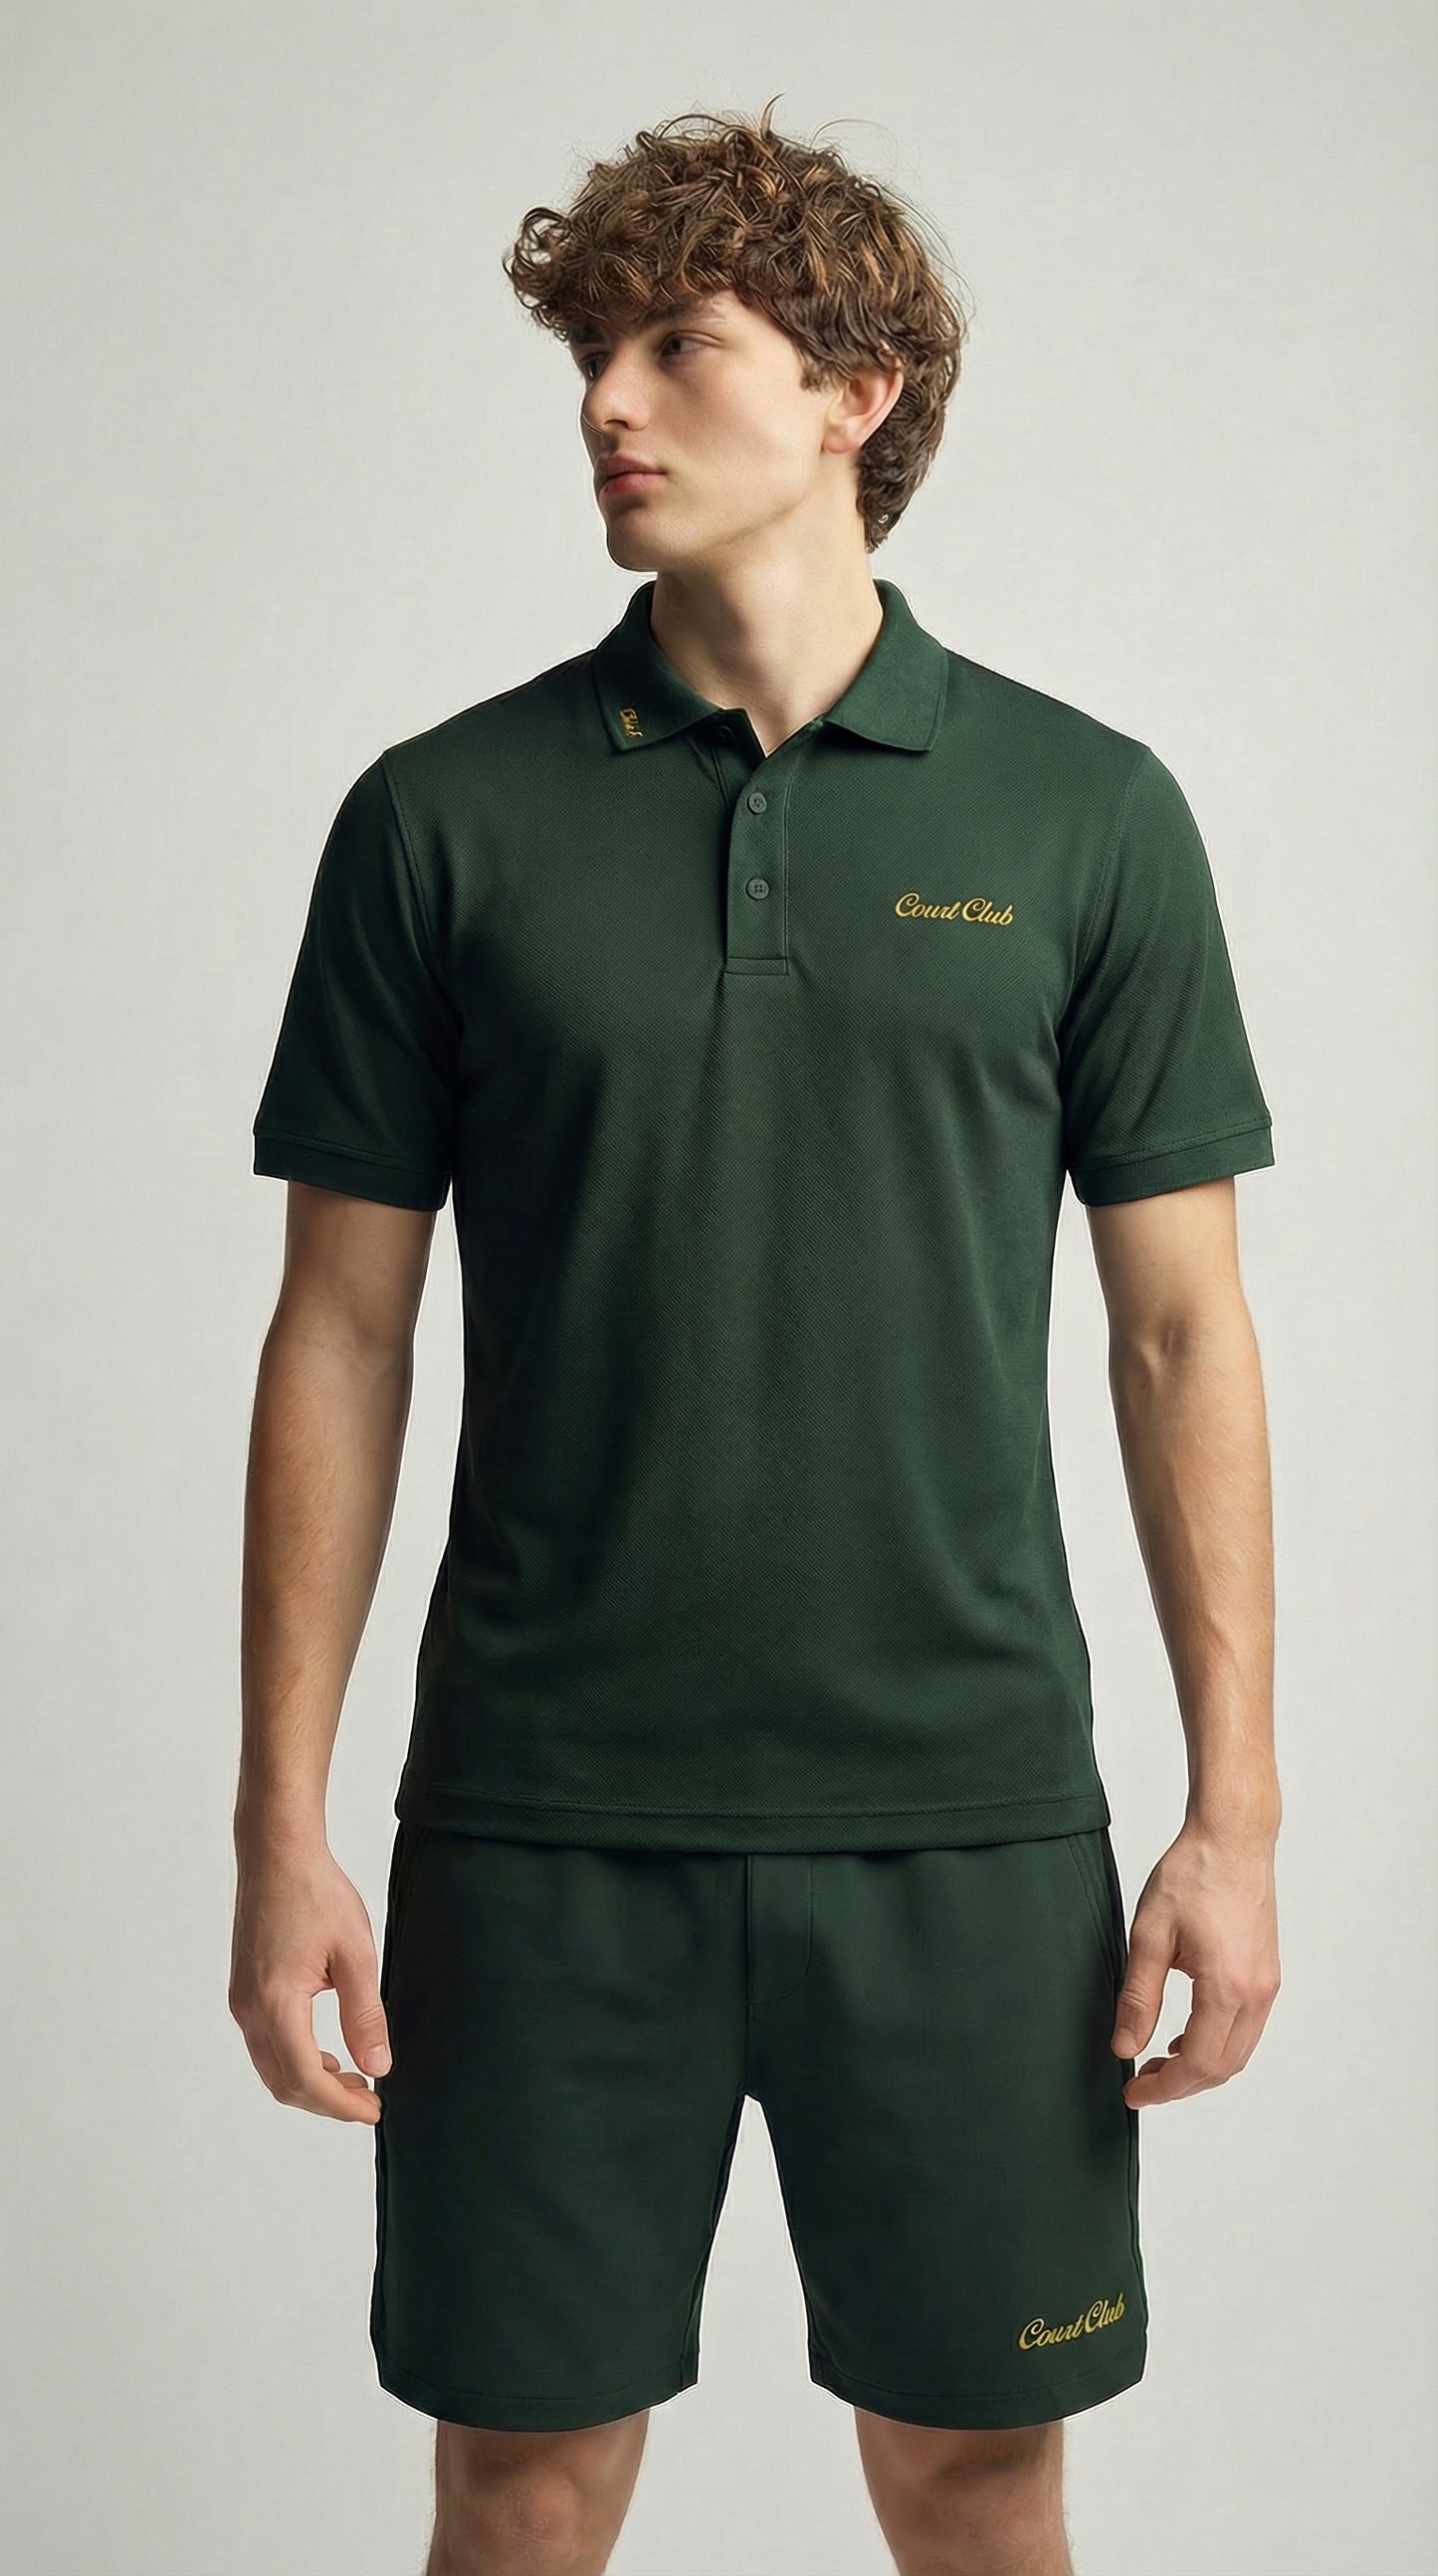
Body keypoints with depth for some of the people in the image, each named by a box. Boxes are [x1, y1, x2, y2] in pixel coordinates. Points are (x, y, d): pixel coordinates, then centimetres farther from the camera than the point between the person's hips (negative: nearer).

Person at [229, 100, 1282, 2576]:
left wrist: (1234, 1812, -2)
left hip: (967, 1815, 0)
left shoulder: (1087, 814, 1)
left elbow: (1179, 1333, 3)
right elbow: (342, 1336, 3)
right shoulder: (445, 818, 1)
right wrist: (283, 1821, -1)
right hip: (542, 1829, 0)